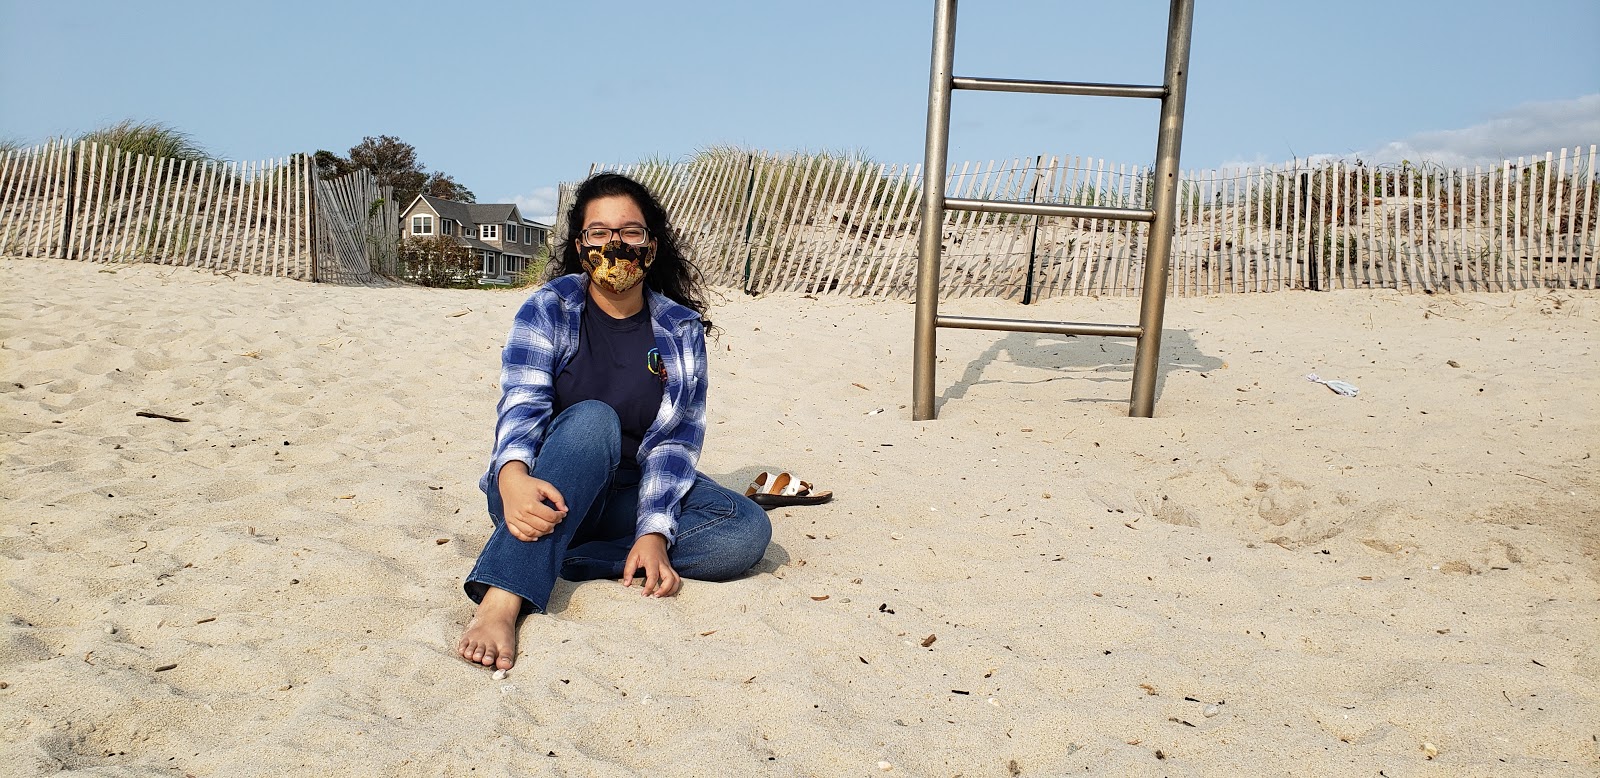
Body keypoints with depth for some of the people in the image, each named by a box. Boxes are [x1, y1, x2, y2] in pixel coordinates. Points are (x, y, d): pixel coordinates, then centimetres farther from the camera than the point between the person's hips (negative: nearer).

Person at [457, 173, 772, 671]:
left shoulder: (682, 331, 1)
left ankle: (564, 559, -28)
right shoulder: (547, 310, -3)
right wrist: (512, 476, -39)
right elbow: (521, 406, -16)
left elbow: (676, 442, -5)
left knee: (748, 531, -22)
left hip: (630, 496, 3)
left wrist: (655, 533, -20)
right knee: (593, 419, -35)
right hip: (544, 494, -2)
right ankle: (500, 603, -48)